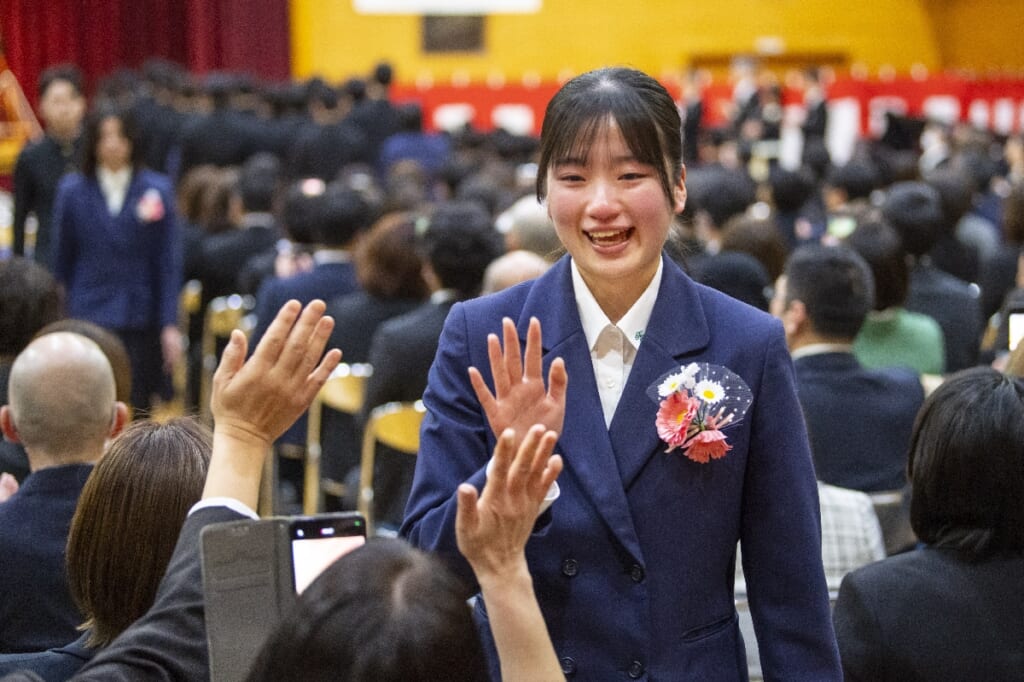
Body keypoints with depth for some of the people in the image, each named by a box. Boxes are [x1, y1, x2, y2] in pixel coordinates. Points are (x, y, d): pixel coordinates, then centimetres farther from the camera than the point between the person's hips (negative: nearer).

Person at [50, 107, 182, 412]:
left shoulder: (157, 190, 0)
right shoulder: (72, 191, 2)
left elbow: (169, 263, 0)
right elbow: (63, 260, 10)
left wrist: (170, 324, -4)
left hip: (141, 322, 0)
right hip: (88, 318, 0)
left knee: (138, 409, 5)